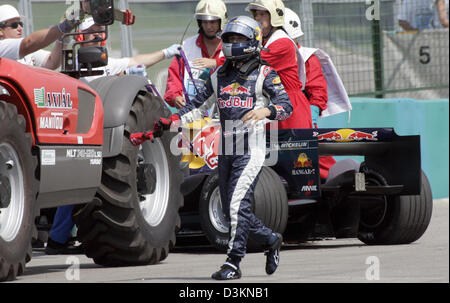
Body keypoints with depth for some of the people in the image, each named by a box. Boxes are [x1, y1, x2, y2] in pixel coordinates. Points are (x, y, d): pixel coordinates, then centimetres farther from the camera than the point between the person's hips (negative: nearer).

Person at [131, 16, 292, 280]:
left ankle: (233, 263, -11)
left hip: (251, 151, -7)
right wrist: (161, 128, 11)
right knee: (232, 209, 9)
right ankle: (271, 240, 30)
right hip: (226, 151, 7)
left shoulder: (265, 74, -1)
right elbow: (196, 107, 18)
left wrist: (265, 111, -33)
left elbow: (287, 105, -11)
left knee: (238, 205, -15)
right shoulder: (220, 76, 16)